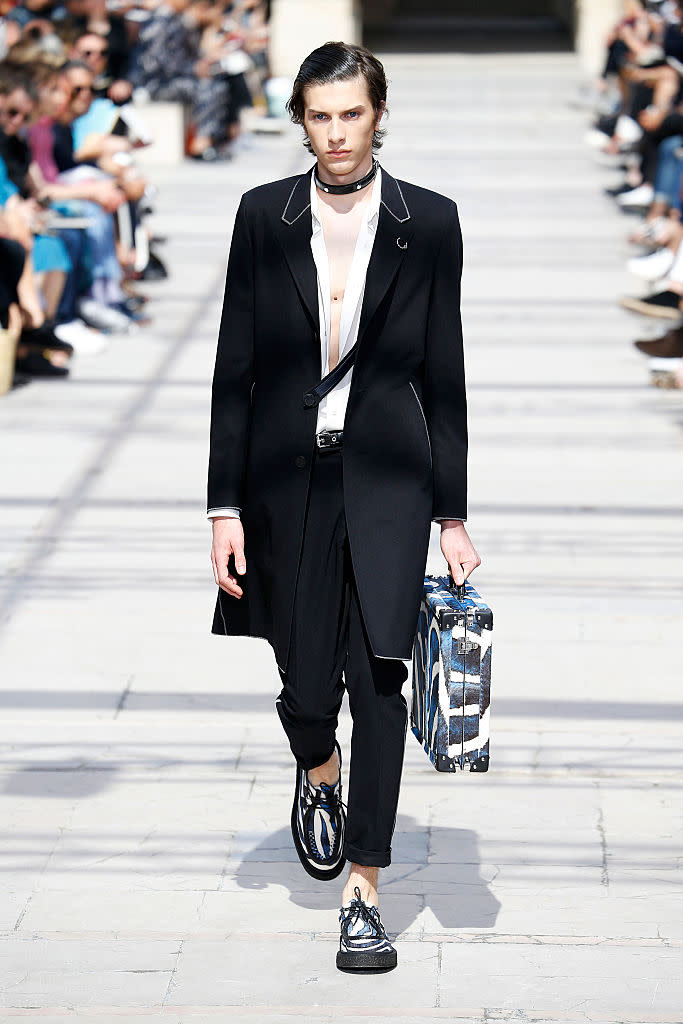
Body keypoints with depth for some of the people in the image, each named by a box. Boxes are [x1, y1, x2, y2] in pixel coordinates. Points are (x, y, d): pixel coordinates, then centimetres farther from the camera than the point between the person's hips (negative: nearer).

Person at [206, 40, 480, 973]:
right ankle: (319, 771, 42)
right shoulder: (263, 216, 2)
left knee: (379, 672, -11)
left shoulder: (428, 222, 0)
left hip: (387, 477, -1)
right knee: (306, 684, 5)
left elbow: (443, 374, 4)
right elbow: (234, 369, 3)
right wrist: (226, 507, -2)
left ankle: (363, 889, -3)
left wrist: (453, 514, 2)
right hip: (289, 475, 1)